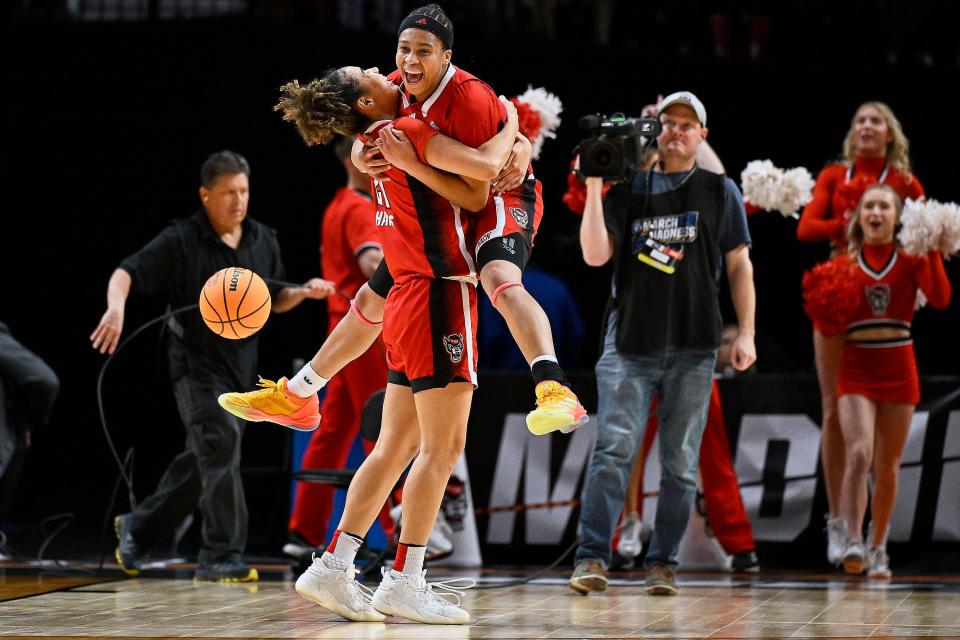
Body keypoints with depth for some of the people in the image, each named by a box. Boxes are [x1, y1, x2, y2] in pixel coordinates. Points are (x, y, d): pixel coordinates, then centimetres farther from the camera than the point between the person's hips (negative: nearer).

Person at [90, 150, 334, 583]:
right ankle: (222, 556, -17)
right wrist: (116, 305, -34)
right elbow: (126, 273, -13)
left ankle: (137, 527, 32)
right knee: (221, 441, -20)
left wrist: (304, 292, -2)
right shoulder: (180, 240, -10)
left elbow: (273, 300, 18)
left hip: (240, 364, 6)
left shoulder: (263, 240, 7)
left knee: (203, 460, 12)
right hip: (195, 361, -6)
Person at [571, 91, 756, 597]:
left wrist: (745, 333, 4)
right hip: (629, 342, -1)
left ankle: (662, 564, 6)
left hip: (693, 349, 1)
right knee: (614, 449, -11)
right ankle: (592, 559, -11)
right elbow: (596, 255, 0)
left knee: (681, 462, 0)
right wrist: (593, 188, -6)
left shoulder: (719, 191, 12)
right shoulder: (628, 189, 10)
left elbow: (739, 266, 12)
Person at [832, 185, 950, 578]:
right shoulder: (845, 262, 6)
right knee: (859, 453, -20)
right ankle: (852, 542, -25)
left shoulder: (910, 259, 3)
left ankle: (877, 548, 20)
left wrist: (933, 252, -17)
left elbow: (940, 299, -14)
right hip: (856, 368, -1)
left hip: (898, 368, 1)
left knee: (887, 466, 7)